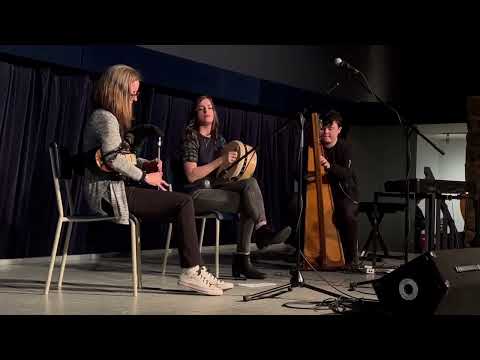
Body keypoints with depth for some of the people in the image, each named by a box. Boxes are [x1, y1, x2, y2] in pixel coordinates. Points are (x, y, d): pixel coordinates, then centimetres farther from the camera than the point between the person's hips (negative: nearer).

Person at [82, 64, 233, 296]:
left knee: (181, 204, 5)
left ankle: (195, 270, 0)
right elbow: (113, 159, -24)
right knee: (184, 203, -16)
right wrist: (145, 177, -15)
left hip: (113, 190, 10)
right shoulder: (105, 117, -10)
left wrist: (146, 164, 6)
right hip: (107, 192, -10)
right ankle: (190, 272, -13)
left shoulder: (110, 118, 22)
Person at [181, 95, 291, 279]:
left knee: (250, 182, -22)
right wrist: (220, 160, -21)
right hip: (196, 194, -6)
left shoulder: (218, 139, 15)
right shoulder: (191, 137, -5)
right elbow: (191, 176, -15)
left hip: (215, 188, 6)